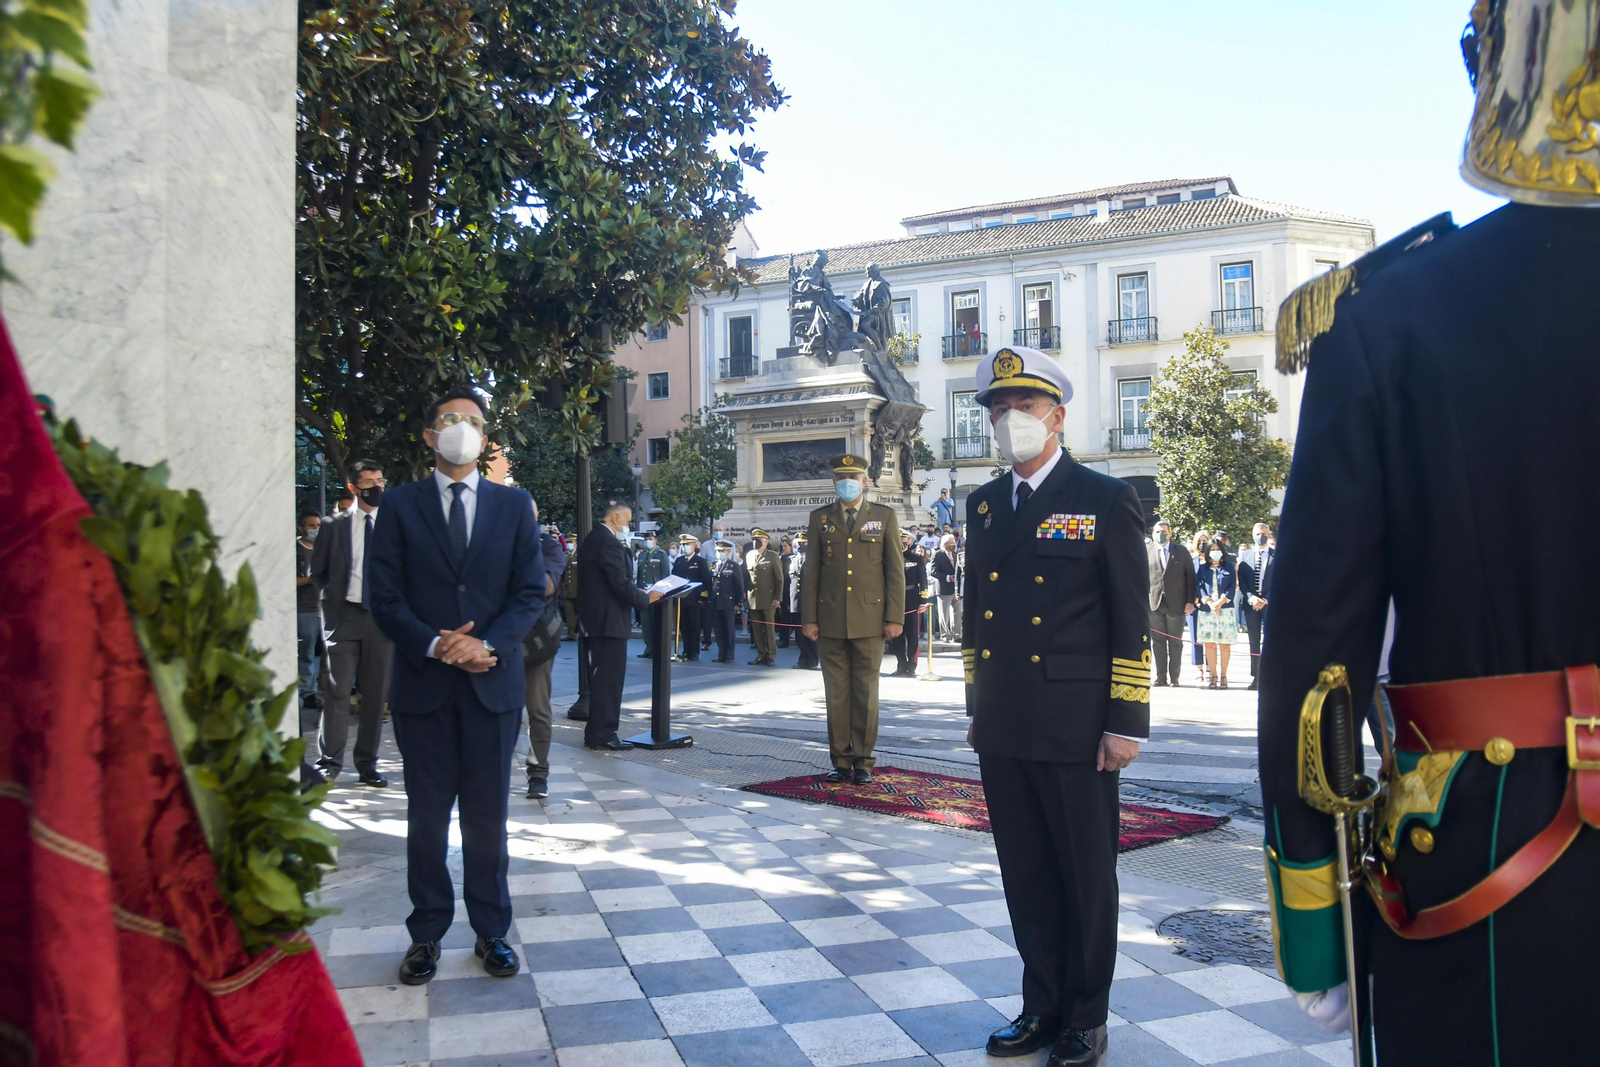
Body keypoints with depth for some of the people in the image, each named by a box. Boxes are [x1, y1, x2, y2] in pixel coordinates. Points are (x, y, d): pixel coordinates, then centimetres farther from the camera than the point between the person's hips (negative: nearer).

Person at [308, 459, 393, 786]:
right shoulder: (336, 526, 5)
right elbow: (317, 572, 13)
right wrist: (333, 598, 1)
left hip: (382, 615, 1)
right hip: (345, 615, -1)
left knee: (376, 693, 5)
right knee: (337, 690, -4)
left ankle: (367, 764, 14)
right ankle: (329, 761, 4)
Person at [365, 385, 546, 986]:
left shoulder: (514, 506, 7)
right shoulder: (401, 506, 4)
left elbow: (531, 593, 1)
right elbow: (385, 598, -1)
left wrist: (485, 645, -14)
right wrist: (435, 646, -15)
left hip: (493, 683, 1)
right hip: (423, 683, 0)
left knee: (487, 816, 8)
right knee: (426, 817, 9)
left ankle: (491, 931, 22)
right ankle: (426, 934, 22)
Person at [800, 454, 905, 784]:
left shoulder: (885, 516, 7)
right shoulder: (820, 518, 9)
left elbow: (895, 571, 3)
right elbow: (810, 571, 7)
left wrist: (895, 618, -3)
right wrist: (808, 617, 1)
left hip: (870, 620, -1)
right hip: (830, 620, 1)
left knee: (866, 693, 3)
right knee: (836, 694, 4)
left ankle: (863, 761, 12)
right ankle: (840, 760, 12)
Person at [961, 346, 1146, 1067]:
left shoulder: (1106, 501, -4)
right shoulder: (983, 505, 12)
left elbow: (1131, 623, -6)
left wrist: (1127, 723, -9)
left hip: (1076, 731, -5)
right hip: (1002, 731, 5)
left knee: (1086, 878, 8)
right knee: (1025, 875, 14)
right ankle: (1042, 1006, 29)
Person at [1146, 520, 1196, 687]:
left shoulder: (1181, 551, 6)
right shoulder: (1146, 551, 5)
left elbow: (1190, 576, 4)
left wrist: (1190, 601, -2)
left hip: (1176, 603, 0)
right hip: (1154, 603, 0)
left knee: (1175, 642, 4)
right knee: (1158, 641, 3)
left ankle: (1174, 676, 10)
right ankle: (1161, 675, 10)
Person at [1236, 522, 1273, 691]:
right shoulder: (1245, 555, 10)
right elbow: (1241, 581, 5)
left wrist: (1266, 600, -12)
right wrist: (1251, 598, -10)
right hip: (1250, 603, 2)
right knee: (1254, 642, 5)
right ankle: (1255, 677, 7)